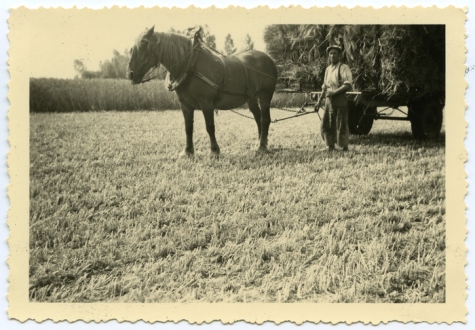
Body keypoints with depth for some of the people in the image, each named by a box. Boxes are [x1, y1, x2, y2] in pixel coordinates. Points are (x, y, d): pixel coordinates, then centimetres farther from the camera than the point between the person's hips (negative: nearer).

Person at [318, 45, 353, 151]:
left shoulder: (343, 68, -6)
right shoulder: (328, 69, 17)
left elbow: (348, 85, -15)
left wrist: (334, 92, -19)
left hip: (340, 100, -7)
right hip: (329, 100, 7)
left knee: (341, 125, -3)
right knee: (326, 124, 8)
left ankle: (344, 148, 7)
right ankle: (329, 146, 19)